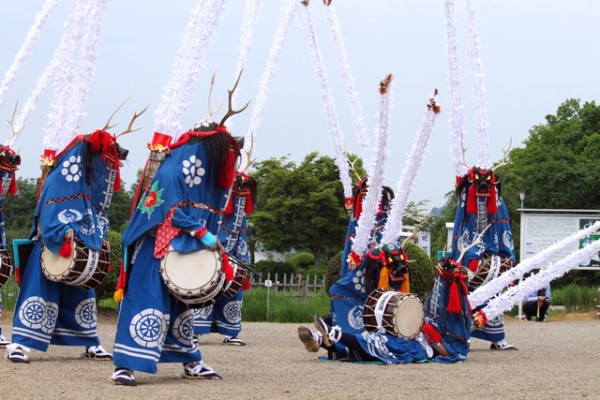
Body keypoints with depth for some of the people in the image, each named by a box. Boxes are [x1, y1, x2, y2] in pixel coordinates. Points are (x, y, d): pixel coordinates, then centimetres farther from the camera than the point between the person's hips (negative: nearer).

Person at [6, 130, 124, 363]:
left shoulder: (96, 179, 13)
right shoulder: (62, 176, -12)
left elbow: (98, 212, 20)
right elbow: (48, 211, -18)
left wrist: (100, 238, 6)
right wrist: (64, 233, -31)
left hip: (83, 252, 8)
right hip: (52, 249, -8)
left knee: (83, 295, 14)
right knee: (40, 294, -10)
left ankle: (91, 344, 22)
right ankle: (19, 344, -11)